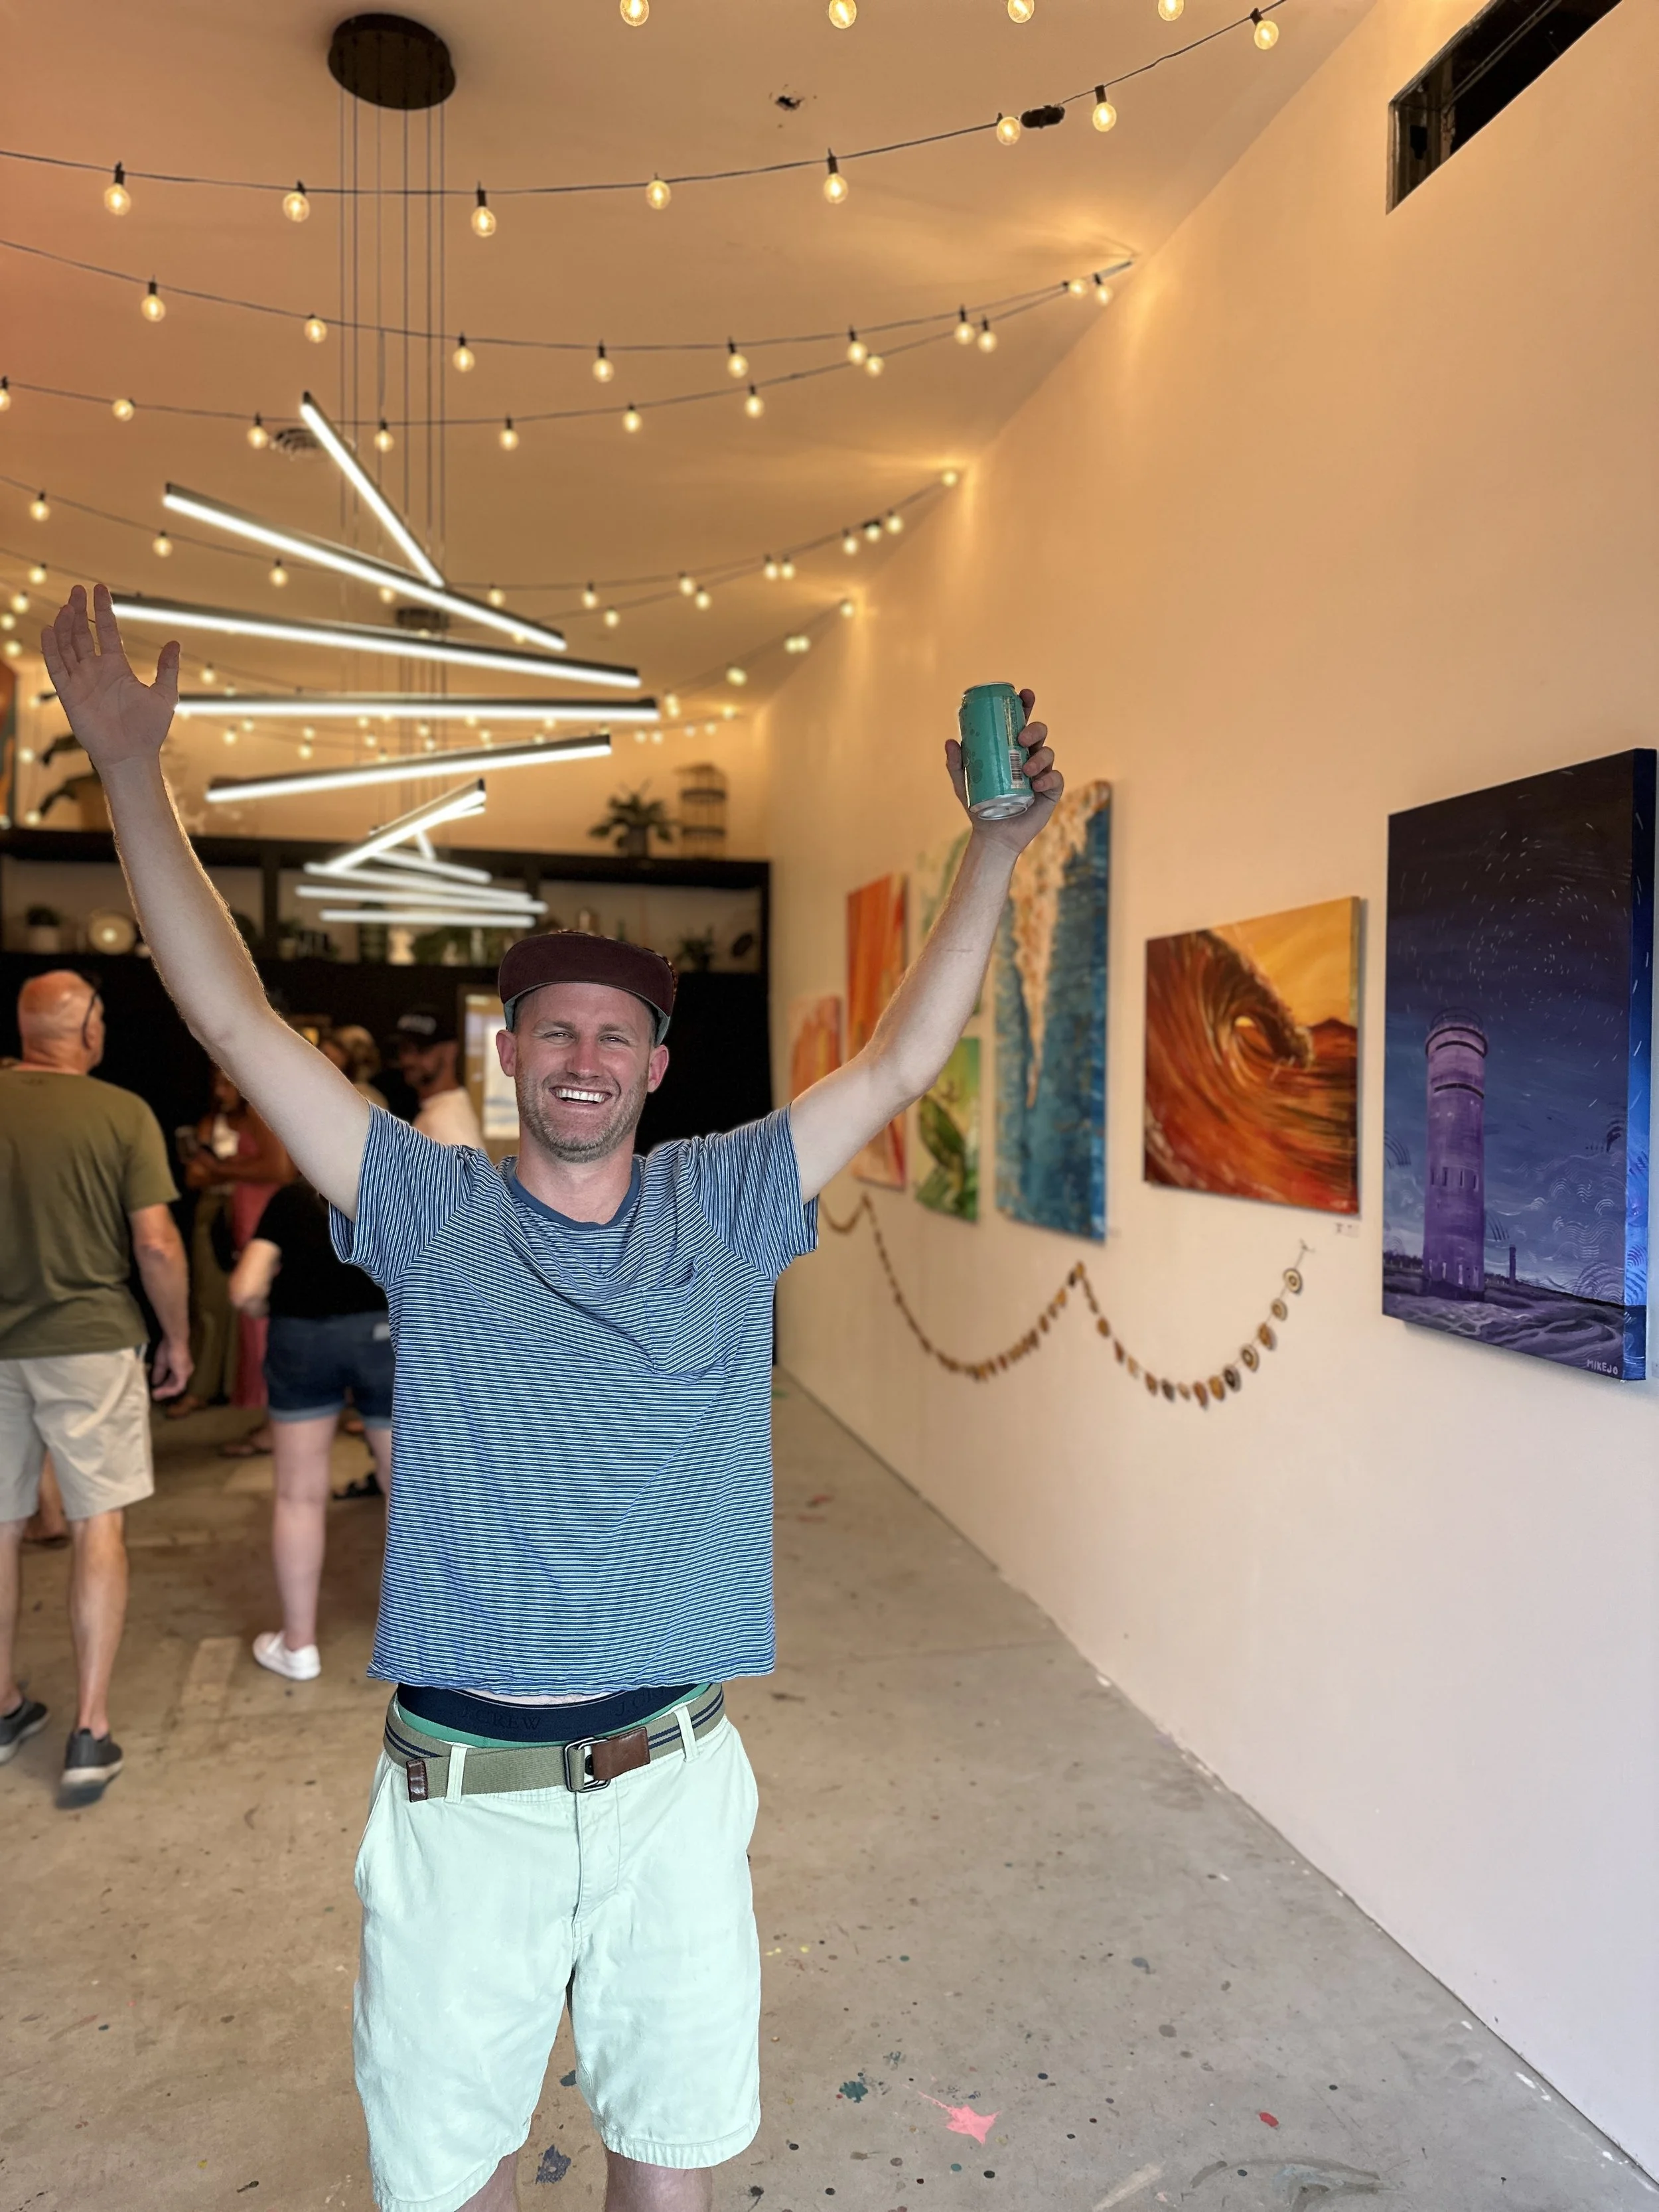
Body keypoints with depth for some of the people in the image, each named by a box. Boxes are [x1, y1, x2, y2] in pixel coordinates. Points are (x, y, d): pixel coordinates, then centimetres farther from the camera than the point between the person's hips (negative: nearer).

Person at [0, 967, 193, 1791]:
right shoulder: (122, 1113, -10)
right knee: (98, 1525, 5)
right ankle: (90, 1732, 5)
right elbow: (155, 1243, -12)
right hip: (88, 1342, -3)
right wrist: (177, 1338, 1)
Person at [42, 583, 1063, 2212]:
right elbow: (237, 1023, -7)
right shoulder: (435, 1213, -4)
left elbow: (899, 1062, -4)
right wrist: (131, 769, -10)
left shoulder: (723, 1207, -1)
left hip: (671, 1778, 1)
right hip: (461, 1788, 0)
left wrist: (997, 848, -8)